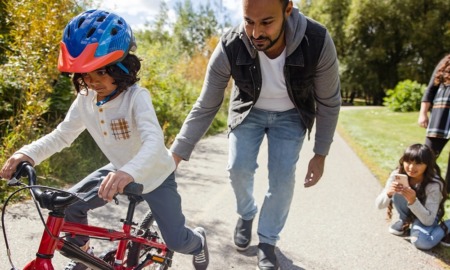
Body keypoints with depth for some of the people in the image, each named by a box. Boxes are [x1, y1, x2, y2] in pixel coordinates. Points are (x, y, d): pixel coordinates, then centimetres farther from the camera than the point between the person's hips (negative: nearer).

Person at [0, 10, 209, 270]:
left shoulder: (137, 97, -31)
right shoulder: (85, 99, -12)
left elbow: (155, 141, -44)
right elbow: (62, 134, -5)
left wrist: (129, 172, -63)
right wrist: (27, 153, -23)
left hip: (155, 175, -5)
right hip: (119, 170, 5)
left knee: (177, 241, -3)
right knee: (70, 205, -6)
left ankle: (197, 241, 36)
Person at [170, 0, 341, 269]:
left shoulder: (318, 42, -33)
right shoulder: (229, 49, -32)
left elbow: (329, 103, -17)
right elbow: (205, 107, -22)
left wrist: (320, 155, -13)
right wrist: (176, 154, -27)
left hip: (290, 115, 0)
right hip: (248, 111, 1)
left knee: (283, 178, -9)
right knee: (238, 168, -12)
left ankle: (268, 241, 15)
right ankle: (246, 214, 22)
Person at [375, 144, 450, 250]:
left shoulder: (434, 184, -31)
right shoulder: (397, 175, -24)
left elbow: (428, 220, -32)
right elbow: (379, 205, -23)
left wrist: (413, 201, -48)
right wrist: (388, 193, -44)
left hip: (428, 216, -3)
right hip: (408, 211, 3)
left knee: (420, 241, -32)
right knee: (397, 193, -29)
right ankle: (404, 221, 0)